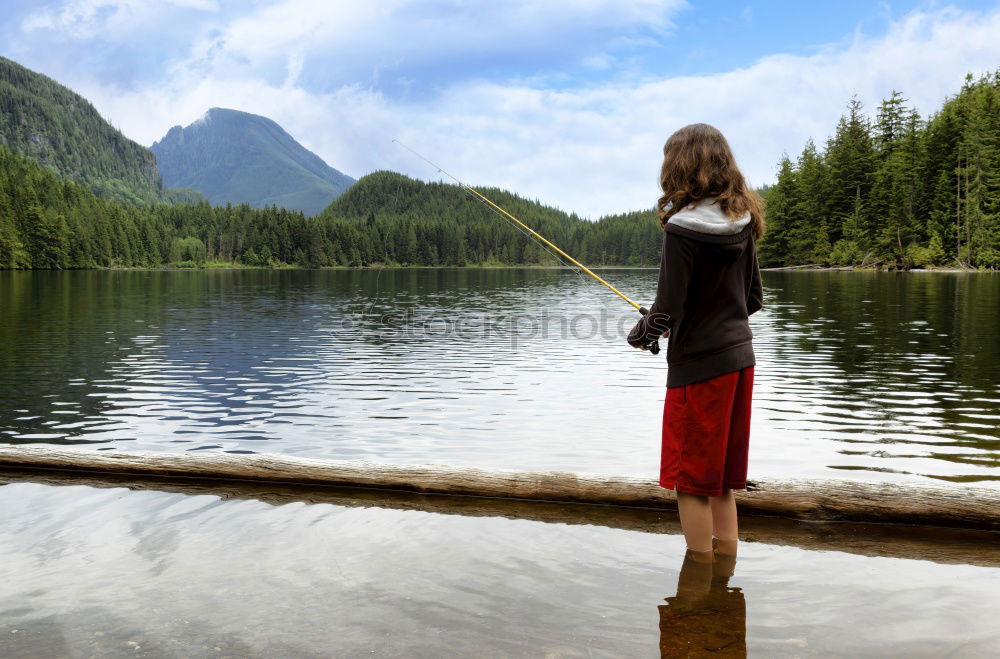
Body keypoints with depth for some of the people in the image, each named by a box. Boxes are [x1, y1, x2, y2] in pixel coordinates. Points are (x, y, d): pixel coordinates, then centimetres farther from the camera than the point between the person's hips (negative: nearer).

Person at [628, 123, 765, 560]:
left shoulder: (682, 229, -17)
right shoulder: (741, 224, 5)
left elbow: (667, 308, -18)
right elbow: (754, 298, 12)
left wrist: (641, 335, 3)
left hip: (698, 367, -8)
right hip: (738, 359, 8)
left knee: (691, 484, 5)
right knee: (722, 482, 18)